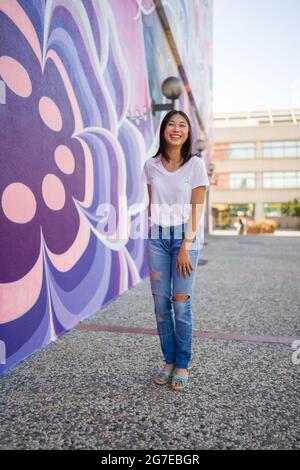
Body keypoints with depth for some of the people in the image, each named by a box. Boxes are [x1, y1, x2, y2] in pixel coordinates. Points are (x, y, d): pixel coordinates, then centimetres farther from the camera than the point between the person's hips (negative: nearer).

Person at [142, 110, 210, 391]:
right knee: (161, 302, 4)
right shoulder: (151, 166, 6)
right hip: (157, 237, 3)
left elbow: (197, 209, -5)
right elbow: (151, 204, 10)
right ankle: (169, 361, 20)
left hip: (185, 236, -2)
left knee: (181, 304, -2)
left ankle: (183, 365, 15)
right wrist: (151, 238, 6)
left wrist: (186, 246, -11)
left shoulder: (196, 165, -2)